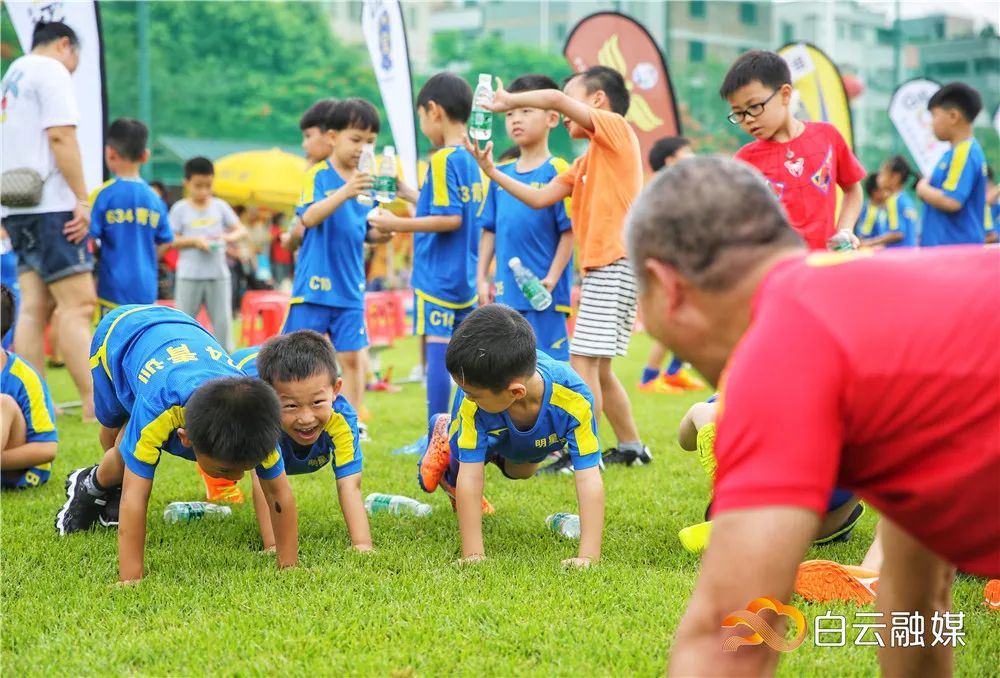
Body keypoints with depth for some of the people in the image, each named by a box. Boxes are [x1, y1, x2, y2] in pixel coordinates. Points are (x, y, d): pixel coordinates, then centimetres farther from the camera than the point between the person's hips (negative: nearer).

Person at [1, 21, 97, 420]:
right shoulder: (52, 71, -3)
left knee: (34, 307, 5)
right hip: (51, 205, -9)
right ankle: (95, 403, -16)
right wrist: (81, 199, -14)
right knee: (78, 303, -11)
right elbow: (61, 136, -14)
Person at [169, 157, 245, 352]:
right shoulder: (180, 209, 0)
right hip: (189, 275, -2)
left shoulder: (220, 206, 6)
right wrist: (195, 241, -17)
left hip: (218, 274, 2)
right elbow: (171, 241, -3)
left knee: (223, 320, 2)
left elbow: (242, 230, 6)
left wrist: (229, 236, -15)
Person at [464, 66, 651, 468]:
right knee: (597, 367, 14)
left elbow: (555, 99, -17)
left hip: (617, 264, -10)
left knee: (583, 360, -13)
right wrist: (492, 172, 9)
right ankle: (631, 447, 23)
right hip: (600, 268, 10)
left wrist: (508, 101, -6)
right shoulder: (585, 163, 22)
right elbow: (539, 198, 15)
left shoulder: (616, 128, -4)